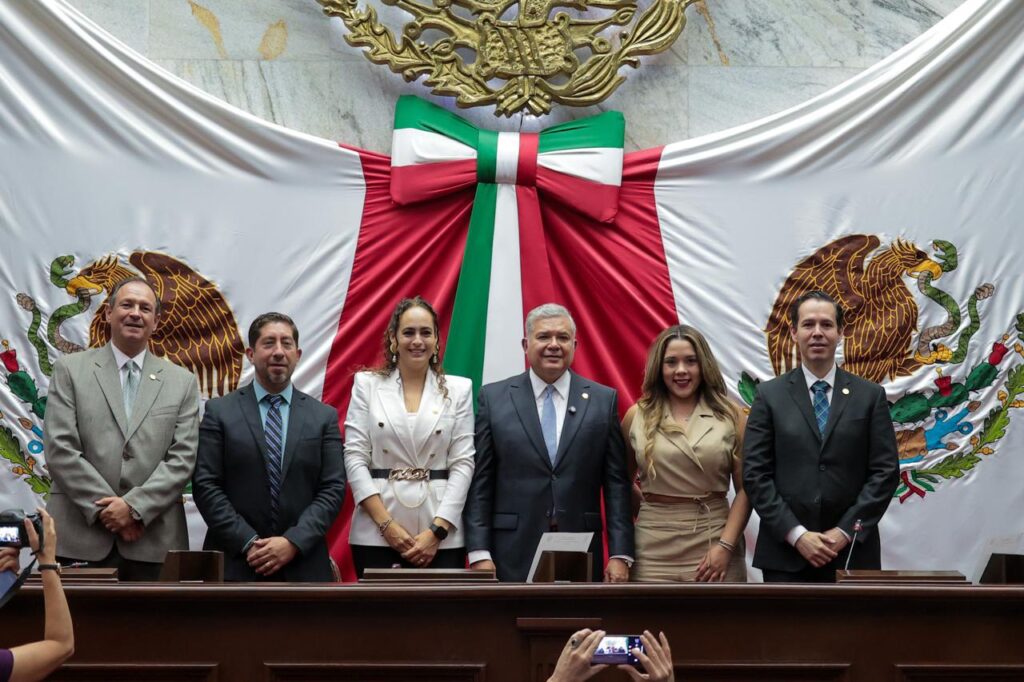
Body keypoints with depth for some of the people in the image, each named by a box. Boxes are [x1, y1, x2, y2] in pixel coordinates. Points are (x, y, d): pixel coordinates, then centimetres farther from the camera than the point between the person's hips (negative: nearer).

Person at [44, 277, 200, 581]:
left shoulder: (182, 382, 11)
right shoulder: (70, 370, 7)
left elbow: (183, 458, 2)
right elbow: (59, 449, -2)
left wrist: (134, 506, -10)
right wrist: (107, 508, -9)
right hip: (80, 536, -1)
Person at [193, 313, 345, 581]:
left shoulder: (324, 416, 8)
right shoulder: (219, 412, 4)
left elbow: (333, 488, 2)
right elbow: (205, 485, -2)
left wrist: (293, 542, -11)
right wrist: (248, 543, -11)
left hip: (303, 565, 1)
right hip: (235, 562, -1)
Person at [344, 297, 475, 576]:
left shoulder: (458, 389, 7)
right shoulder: (367, 384, 6)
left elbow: (463, 463, 2)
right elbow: (355, 457, 0)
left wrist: (437, 531, -9)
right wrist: (387, 525, -9)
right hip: (377, 534, 0)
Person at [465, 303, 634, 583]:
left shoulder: (603, 400, 5)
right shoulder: (494, 398, 4)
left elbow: (616, 483, 3)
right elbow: (480, 483, 1)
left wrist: (620, 554, -4)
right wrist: (479, 553, -5)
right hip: (513, 555, -1)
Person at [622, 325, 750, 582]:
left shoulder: (730, 416, 3)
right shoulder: (637, 416, 5)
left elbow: (745, 488, 0)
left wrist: (726, 546, -9)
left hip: (714, 546, 0)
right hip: (654, 552, 1)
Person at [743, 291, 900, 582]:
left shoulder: (871, 396, 5)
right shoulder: (770, 395, 4)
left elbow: (885, 471, 0)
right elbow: (755, 473, -2)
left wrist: (846, 531, -9)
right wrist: (796, 534, -11)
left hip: (852, 552, 0)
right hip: (785, 552, 0)